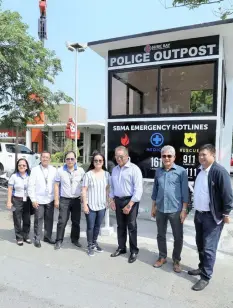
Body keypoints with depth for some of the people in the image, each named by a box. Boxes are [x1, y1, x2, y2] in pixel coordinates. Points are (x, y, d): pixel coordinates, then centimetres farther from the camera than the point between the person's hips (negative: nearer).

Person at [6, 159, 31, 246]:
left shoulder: (30, 176, 1)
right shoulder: (14, 176, -5)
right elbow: (10, 189, -3)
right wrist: (9, 201, -8)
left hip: (27, 200, 3)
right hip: (17, 200, -2)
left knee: (27, 220, 9)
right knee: (17, 220, 5)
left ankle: (26, 236, 25)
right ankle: (19, 238, 18)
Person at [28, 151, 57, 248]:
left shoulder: (54, 170, 1)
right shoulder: (35, 170, -4)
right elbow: (31, 185, -5)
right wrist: (33, 199, -9)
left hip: (50, 199, 2)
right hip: (39, 200, -2)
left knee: (49, 219, 12)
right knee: (38, 220, 6)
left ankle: (48, 237, 28)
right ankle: (37, 239, 21)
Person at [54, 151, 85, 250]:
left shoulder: (81, 171, -1)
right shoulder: (60, 171, -3)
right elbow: (56, 185, 1)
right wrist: (56, 199, -2)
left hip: (77, 199, 2)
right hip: (64, 200, -1)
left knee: (76, 221, 11)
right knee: (62, 221, 0)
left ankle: (75, 239, 27)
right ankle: (59, 241, 14)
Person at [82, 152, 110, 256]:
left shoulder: (106, 174, 1)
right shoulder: (88, 174, -9)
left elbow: (107, 189, 8)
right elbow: (84, 190, -8)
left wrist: (107, 202, 7)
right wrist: (85, 205, -11)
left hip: (102, 205, 3)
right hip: (91, 205, -3)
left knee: (97, 226, 16)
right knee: (90, 226, 7)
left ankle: (94, 243, 35)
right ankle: (90, 246, 24)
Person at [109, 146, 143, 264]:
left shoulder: (134, 169, -11)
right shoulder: (114, 169, 10)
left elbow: (138, 189, -16)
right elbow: (112, 186, 17)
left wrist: (129, 205, -19)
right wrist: (112, 200, 6)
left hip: (130, 201, -6)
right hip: (118, 201, 6)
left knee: (131, 227, 1)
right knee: (120, 226, 15)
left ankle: (134, 251, 16)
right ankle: (121, 248, 30)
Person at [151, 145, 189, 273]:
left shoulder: (181, 171, -7)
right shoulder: (158, 171, 5)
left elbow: (185, 192, -6)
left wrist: (184, 209, -9)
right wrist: (153, 207, 12)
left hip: (175, 210, -3)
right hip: (160, 209, 4)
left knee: (178, 237, 9)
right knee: (161, 235, 15)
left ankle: (176, 260, 29)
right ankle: (162, 257, 34)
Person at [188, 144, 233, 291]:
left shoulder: (219, 171, -18)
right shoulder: (200, 170, 7)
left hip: (212, 216, -8)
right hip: (199, 214, 8)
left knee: (208, 248, 1)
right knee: (200, 245, 19)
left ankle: (205, 277, 14)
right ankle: (202, 268, 37)